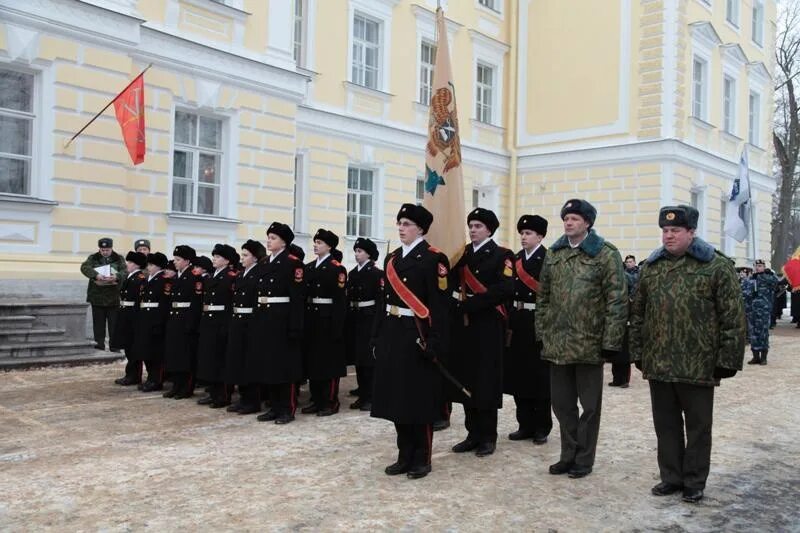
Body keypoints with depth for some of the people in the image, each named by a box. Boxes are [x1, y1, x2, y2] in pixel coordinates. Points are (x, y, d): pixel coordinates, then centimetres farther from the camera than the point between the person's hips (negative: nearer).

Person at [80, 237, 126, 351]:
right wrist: (96, 275, -29)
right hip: (97, 297, 1)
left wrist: (116, 276, -30)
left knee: (114, 324, 2)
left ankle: (114, 348, 8)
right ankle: (99, 347, 14)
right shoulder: (93, 258, 7)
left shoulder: (119, 259, 6)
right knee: (98, 324, 7)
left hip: (114, 298, -1)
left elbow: (125, 271, -8)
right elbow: (84, 267, -11)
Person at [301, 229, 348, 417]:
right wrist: (302, 320, 6)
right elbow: (304, 294, 12)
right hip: (310, 318, 7)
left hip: (328, 319, -7)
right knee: (312, 359, 10)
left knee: (329, 360, -1)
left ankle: (331, 402, 8)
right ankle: (316, 399, 19)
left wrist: (337, 326, -17)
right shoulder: (309, 267, 14)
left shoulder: (337, 268, -7)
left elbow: (340, 298, -12)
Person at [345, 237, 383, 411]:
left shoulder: (376, 273, -6)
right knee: (358, 358, 9)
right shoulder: (352, 273, 13)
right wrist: (347, 319, 7)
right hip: (354, 318, 7)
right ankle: (362, 395, 17)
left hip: (369, 318, -6)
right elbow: (349, 297, 12)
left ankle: (371, 397, 5)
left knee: (369, 358, -3)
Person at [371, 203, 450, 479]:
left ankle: (422, 458, 15)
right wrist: (377, 337, 11)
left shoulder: (433, 258, -8)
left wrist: (434, 343, -19)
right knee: (396, 397, 11)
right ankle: (405, 455, 22)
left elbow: (439, 304, -14)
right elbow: (383, 300, 14)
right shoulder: (391, 259, 13)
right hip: (392, 334, 7)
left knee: (419, 399, 2)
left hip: (416, 336, -7)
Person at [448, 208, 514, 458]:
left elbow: (505, 289, -16)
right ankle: (473, 434, 20)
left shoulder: (502, 255, -3)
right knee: (465, 380, 9)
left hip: (488, 327, -6)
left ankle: (488, 437, 12)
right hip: (462, 325, 6)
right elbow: (452, 281, 15)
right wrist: (456, 295, -8)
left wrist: (471, 303, -17)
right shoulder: (462, 254, 15)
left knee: (486, 382, 0)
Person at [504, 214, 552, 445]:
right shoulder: (516, 259, 11)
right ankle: (526, 425, 22)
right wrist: (508, 322, 5)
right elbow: (510, 291, 9)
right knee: (518, 374, 10)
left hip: (538, 321, -6)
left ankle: (542, 427, 16)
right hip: (517, 321, 6)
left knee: (540, 376, 3)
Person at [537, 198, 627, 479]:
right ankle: (568, 455, 27)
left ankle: (584, 459, 21)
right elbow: (544, 298, 14)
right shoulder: (553, 254, 10)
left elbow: (617, 301, -10)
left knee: (589, 405, 8)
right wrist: (542, 332, 9)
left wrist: (611, 341, -14)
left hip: (589, 344, -5)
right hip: (557, 344, 5)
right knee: (561, 403, 13)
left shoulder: (605, 254, -6)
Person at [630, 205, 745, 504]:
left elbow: (733, 318, -7)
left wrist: (727, 360, -10)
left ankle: (694, 482, 23)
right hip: (658, 365, 4)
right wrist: (638, 354, 11)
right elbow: (638, 314, 13)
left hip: (699, 367, -4)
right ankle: (671, 477, 28)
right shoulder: (651, 267, 8)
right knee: (666, 424, 14)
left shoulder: (717, 267, -6)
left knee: (697, 426, 9)